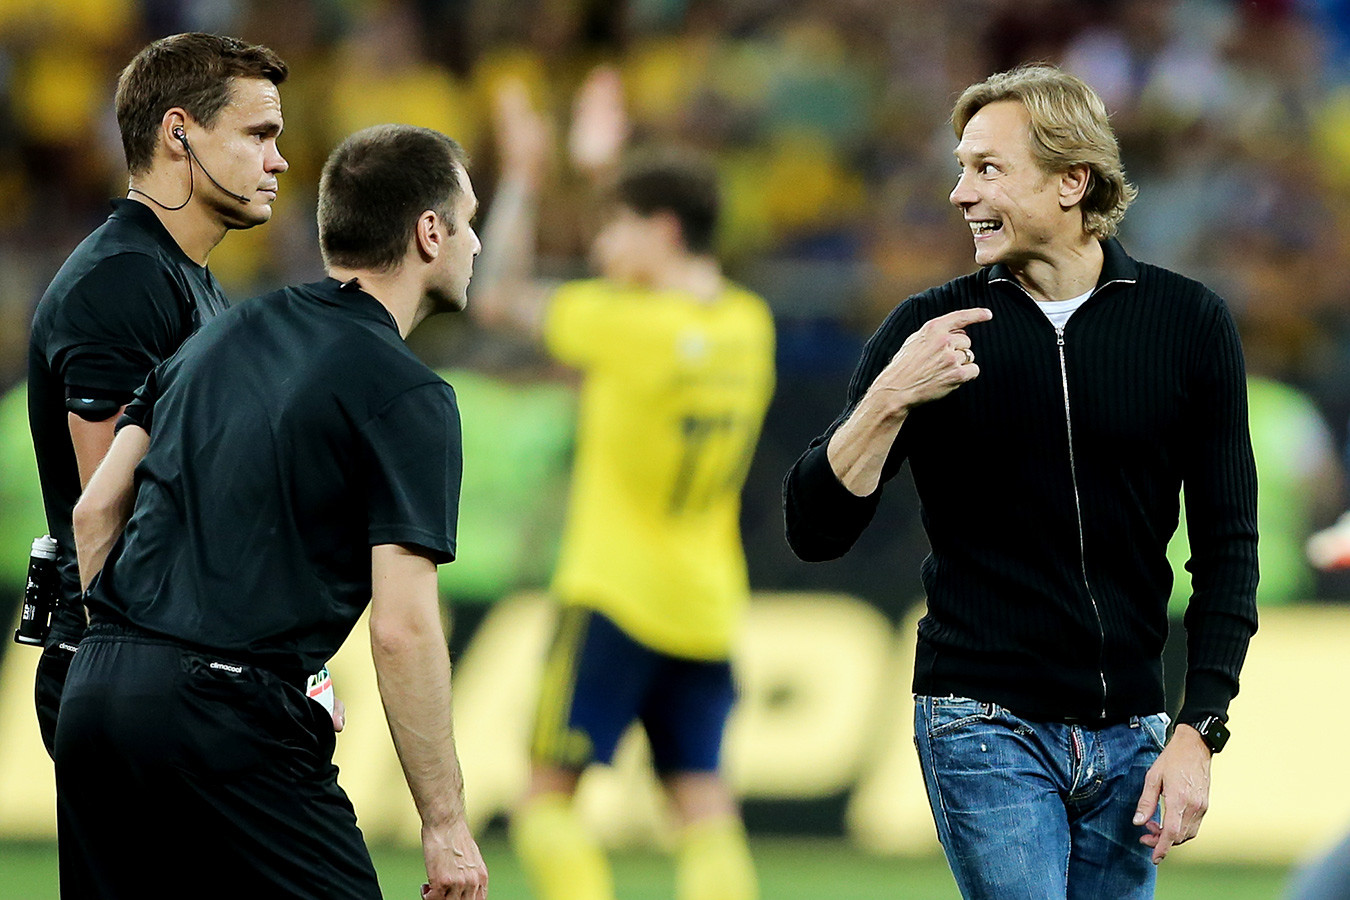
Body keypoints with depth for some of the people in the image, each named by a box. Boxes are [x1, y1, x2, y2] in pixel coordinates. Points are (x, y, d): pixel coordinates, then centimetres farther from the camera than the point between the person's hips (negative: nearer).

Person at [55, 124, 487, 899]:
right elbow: (402, 630, -12)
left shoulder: (229, 335, 17)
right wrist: (446, 824, -7)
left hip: (97, 691, 7)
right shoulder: (406, 397, -6)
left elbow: (96, 510, 17)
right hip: (232, 718, -7)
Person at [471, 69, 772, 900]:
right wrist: (606, 167, 31)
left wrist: (522, 177, 4)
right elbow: (675, 280, 27)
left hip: (616, 598, -6)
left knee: (549, 799, 1)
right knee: (705, 805, 2)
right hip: (709, 606, 6)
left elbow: (499, 296, -3)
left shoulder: (630, 325, -14)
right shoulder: (749, 325, 5)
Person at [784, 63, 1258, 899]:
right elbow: (815, 531, -3)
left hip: (1127, 735, 2)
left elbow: (1228, 546, 4)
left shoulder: (1188, 323, 1)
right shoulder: (932, 328, -1)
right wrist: (891, 400, -19)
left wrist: (1199, 732, -4)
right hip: (988, 727, -2)